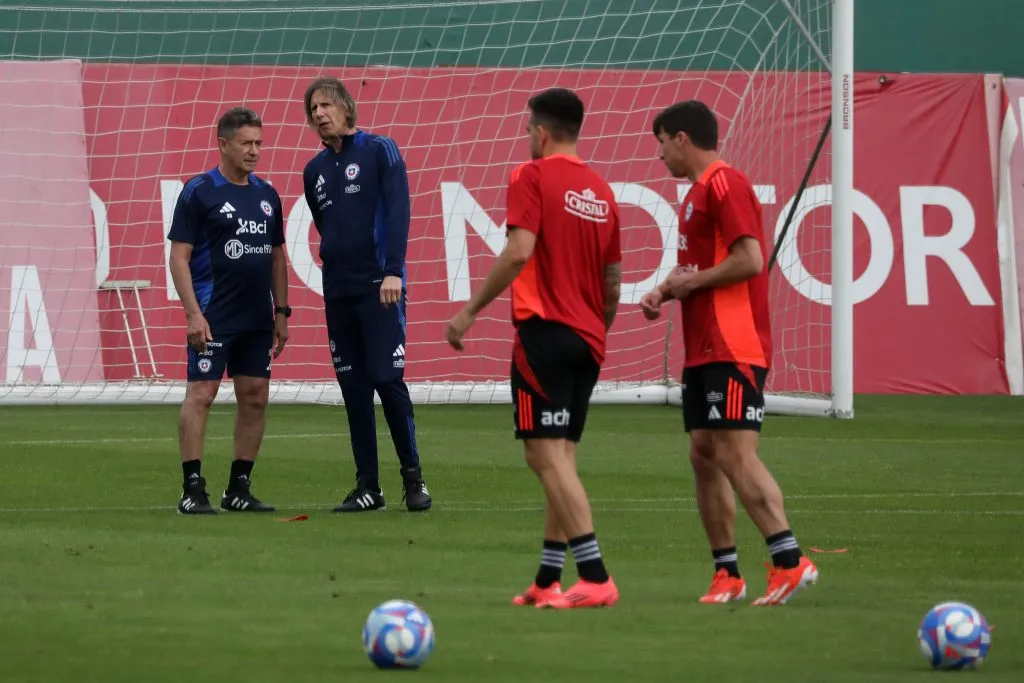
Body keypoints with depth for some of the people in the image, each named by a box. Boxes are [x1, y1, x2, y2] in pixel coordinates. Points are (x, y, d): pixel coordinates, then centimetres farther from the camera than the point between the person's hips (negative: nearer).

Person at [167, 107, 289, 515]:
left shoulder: (267, 195, 13)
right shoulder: (199, 192, -6)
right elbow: (179, 256, -8)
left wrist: (281, 311, 14)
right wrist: (193, 312, -16)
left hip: (258, 319, 7)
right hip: (213, 318, -6)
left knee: (255, 398, 6)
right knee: (200, 394, -8)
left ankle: (239, 488, 14)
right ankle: (193, 490, -7)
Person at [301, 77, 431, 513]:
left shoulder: (379, 151, -1)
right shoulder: (314, 171, 15)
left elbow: (397, 211, -11)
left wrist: (393, 270, -19)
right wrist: (337, 267, 16)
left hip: (379, 287, -6)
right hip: (337, 292, 6)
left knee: (387, 377, -11)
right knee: (353, 387, 4)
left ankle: (413, 476, 0)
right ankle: (367, 486, 8)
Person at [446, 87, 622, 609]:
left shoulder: (532, 177, -6)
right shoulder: (600, 190, 15)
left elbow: (519, 251, -18)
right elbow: (614, 280, 17)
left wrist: (471, 311, -12)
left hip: (544, 331, -8)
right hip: (588, 340, 8)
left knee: (547, 455, -10)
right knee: (560, 458, 13)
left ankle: (595, 578, -19)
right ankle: (548, 581, 15)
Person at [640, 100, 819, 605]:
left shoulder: (724, 185, -11)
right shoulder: (698, 191, 20)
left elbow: (750, 260, -20)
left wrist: (691, 281, -10)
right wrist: (666, 291, 11)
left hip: (733, 350, -10)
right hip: (703, 350, 10)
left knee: (736, 454, -15)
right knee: (703, 456, 7)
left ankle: (789, 560, -16)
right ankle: (727, 573, 10)